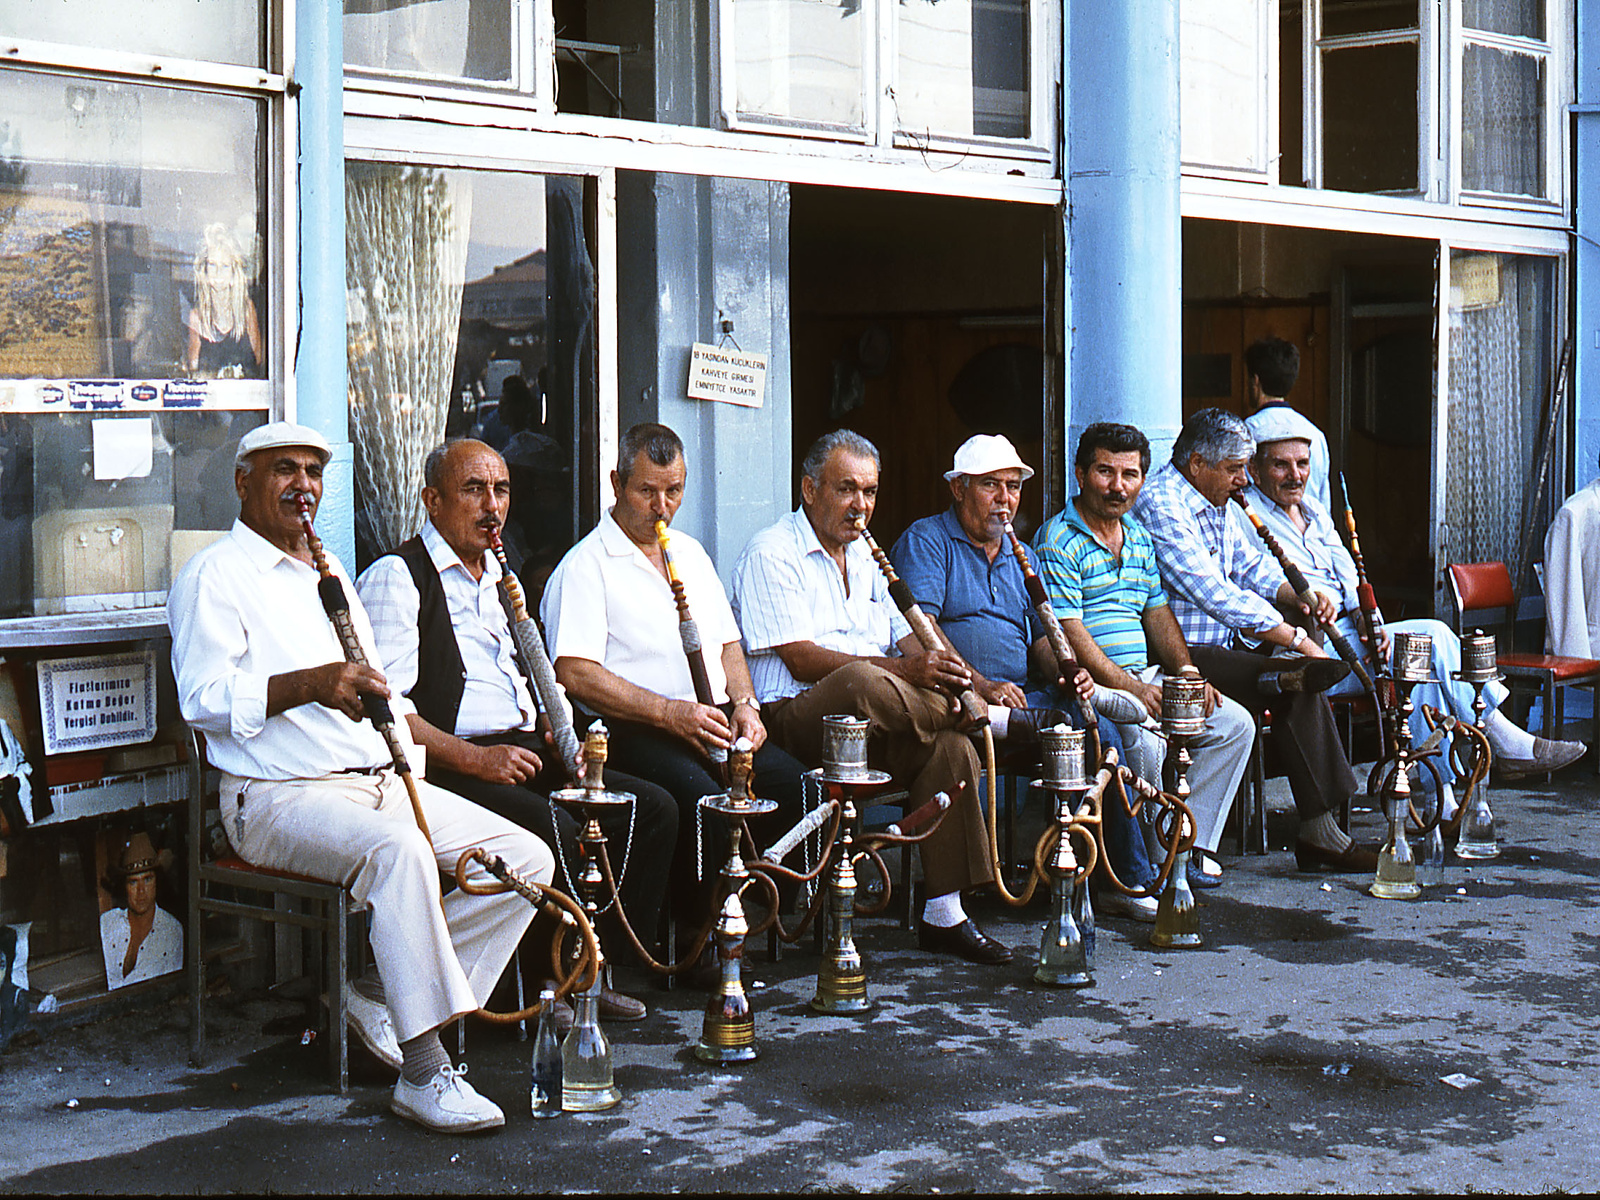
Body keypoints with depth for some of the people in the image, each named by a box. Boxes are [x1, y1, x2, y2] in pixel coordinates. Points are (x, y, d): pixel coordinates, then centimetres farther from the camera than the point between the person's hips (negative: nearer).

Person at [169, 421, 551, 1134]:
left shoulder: (330, 571, 25)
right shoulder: (215, 576, 0)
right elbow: (202, 698, -13)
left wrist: (400, 719, 6)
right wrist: (309, 684, -25)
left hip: (381, 782, 8)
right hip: (277, 797, -8)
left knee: (528, 858, -9)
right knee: (399, 851, -38)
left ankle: (387, 997, -6)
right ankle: (425, 1075, -35)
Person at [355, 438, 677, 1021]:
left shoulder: (500, 578, 25)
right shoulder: (395, 577, -3)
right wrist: (474, 759, -22)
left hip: (523, 753, 8)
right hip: (445, 768, -8)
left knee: (652, 808, -8)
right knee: (549, 825, -33)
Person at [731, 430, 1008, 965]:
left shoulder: (866, 555, 22)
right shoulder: (771, 554, -3)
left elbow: (907, 638, 17)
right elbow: (802, 660, -14)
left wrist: (937, 669, -9)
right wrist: (902, 670, -23)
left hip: (878, 724, 7)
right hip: (796, 716, -7)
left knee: (951, 748, -22)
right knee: (862, 681, -38)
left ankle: (944, 914, -16)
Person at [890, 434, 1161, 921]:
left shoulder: (1021, 557, 27)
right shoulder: (927, 541, 4)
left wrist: (1065, 673, -2)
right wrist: (981, 685, -21)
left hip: (1023, 698, 6)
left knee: (1099, 730, -22)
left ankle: (1129, 880, -17)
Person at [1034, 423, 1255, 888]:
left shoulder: (1139, 537, 17)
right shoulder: (1058, 541, -11)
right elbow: (1069, 635, -18)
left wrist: (1188, 674, 4)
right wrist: (1132, 689, -24)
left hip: (1144, 677, 9)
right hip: (1092, 686, -9)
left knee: (1234, 724, -2)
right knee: (1144, 741, -33)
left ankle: (1190, 843, 0)